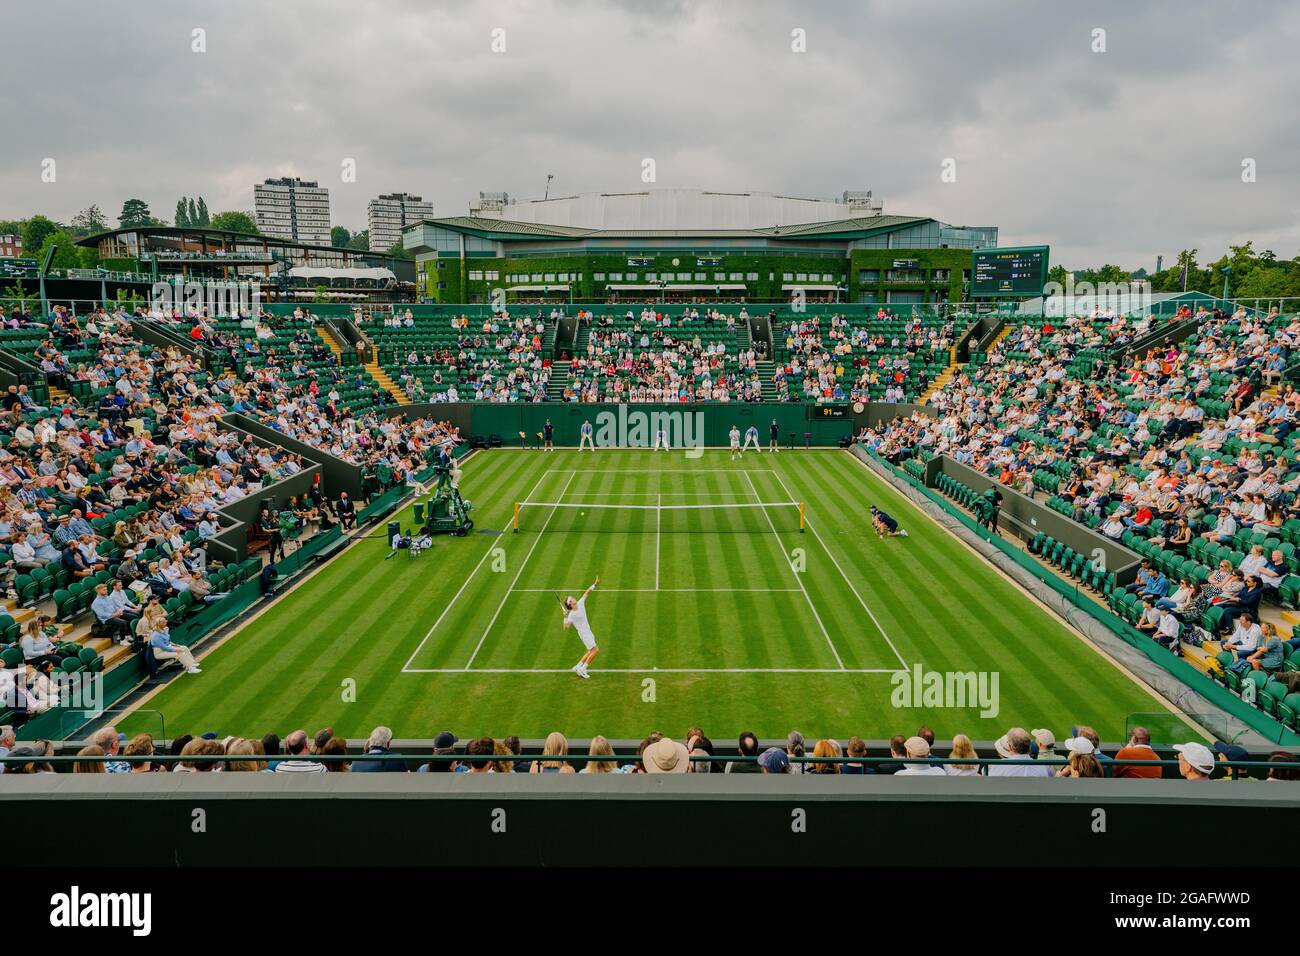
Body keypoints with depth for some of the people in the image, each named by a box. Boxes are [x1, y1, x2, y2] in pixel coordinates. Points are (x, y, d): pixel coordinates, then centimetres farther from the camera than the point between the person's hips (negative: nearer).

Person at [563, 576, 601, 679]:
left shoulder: (580, 604, -1)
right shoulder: (571, 615, -18)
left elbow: (586, 593, 9)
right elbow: (565, 628, -24)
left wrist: (595, 584, 6)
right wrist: (565, 617, -37)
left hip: (588, 632, 8)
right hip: (583, 633, -8)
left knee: (591, 651, 14)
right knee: (595, 650, -12)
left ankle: (578, 667, 20)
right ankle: (582, 669, -7)